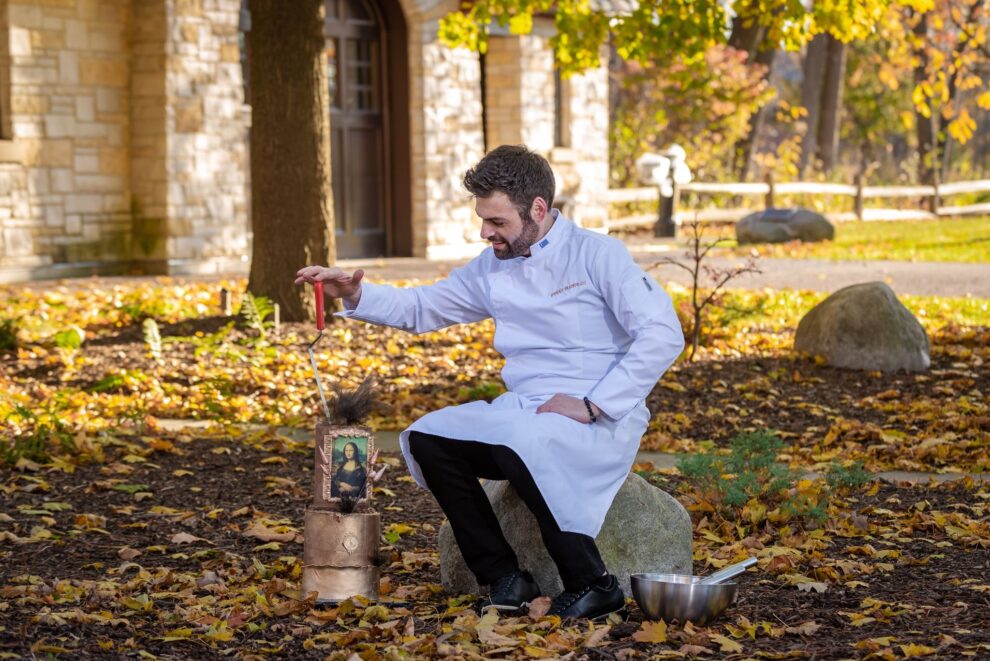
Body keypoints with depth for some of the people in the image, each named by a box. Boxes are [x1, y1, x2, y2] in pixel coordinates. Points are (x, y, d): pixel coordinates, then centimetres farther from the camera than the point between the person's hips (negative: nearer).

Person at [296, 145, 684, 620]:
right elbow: (420, 308, 22)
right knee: (427, 438, -13)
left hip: (598, 420, -7)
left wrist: (593, 405, -20)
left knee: (520, 443, -36)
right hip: (523, 410, 7)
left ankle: (592, 585, -20)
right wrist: (356, 295, 4)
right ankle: (505, 579, -6)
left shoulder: (595, 254, -8)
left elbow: (664, 334, -16)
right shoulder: (492, 267, 12)